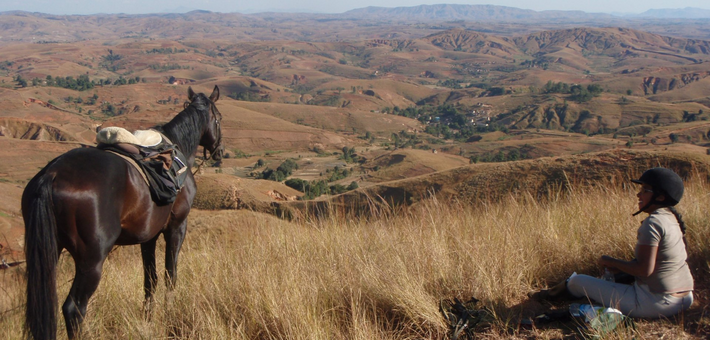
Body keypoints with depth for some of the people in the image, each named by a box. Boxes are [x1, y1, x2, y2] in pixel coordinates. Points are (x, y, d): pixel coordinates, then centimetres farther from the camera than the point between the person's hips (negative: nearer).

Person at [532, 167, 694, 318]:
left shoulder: (653, 223, -20)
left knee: (578, 281, 6)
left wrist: (612, 262, -8)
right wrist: (621, 266, 11)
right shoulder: (671, 218, 9)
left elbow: (644, 269, -23)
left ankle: (556, 292, 38)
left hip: (655, 303, -9)